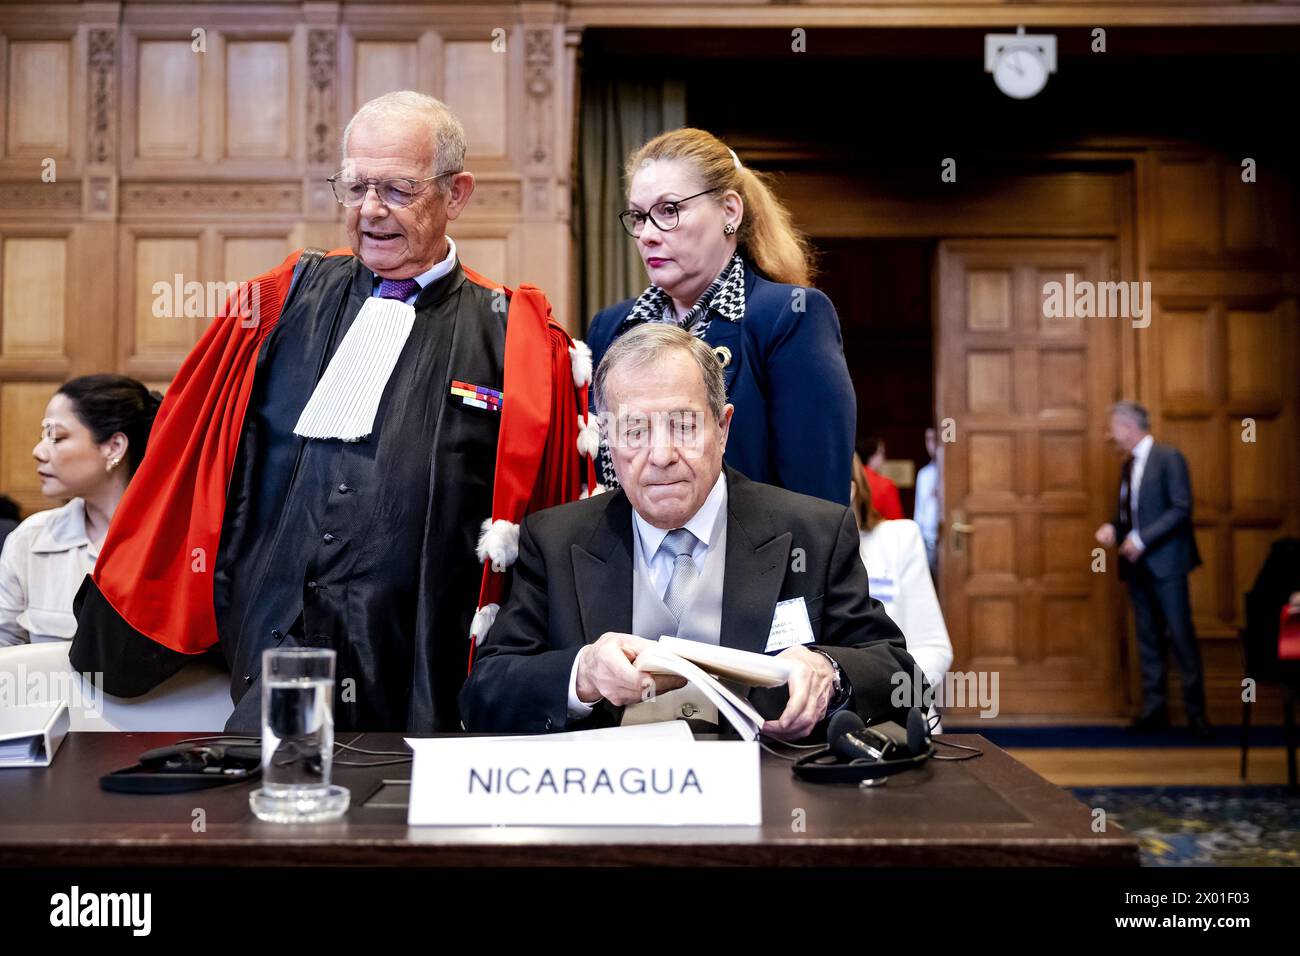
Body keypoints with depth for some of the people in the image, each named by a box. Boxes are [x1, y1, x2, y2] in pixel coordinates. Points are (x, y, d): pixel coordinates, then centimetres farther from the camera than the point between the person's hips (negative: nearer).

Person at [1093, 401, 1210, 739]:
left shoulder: (1169, 458, -8)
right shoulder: (1128, 465, 15)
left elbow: (1182, 508, -15)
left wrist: (1141, 539, -20)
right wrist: (1112, 528, 0)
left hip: (1165, 562, -7)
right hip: (1137, 564, 7)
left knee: (1182, 637, -4)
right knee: (1148, 639, 9)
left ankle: (1196, 712, 3)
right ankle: (1154, 709, 14)